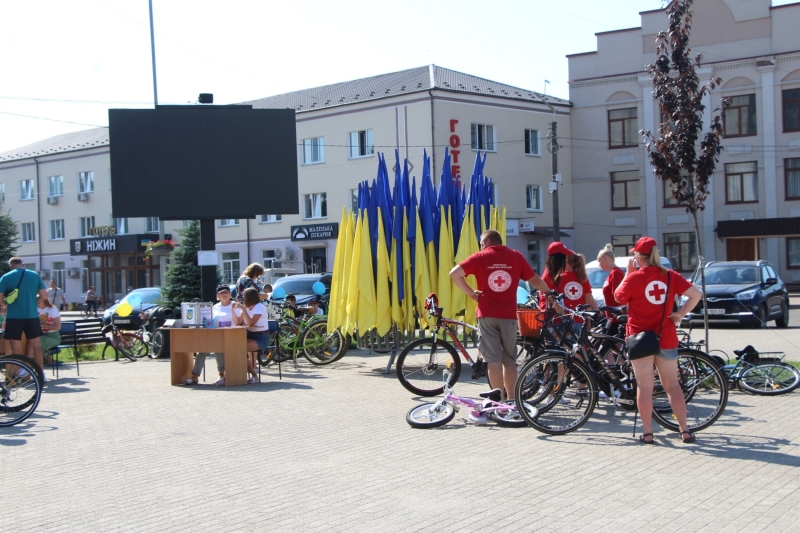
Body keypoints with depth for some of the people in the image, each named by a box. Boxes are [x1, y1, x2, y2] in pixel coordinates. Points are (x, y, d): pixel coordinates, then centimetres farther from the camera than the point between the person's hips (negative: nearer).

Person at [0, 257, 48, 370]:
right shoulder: (35, 275, 4)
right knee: (36, 344, 12)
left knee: (16, 348, 2)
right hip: (32, 315, 2)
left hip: (14, 316, -2)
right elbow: (44, 295, 3)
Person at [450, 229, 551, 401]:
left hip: (487, 315, -2)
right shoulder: (516, 256, 6)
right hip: (509, 315, 2)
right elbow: (535, 280, 9)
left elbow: (454, 273, -9)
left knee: (493, 359, 0)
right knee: (509, 360, 12)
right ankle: (511, 400, 17)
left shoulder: (480, 257, 1)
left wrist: (471, 293, -1)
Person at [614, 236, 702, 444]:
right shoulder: (670, 276, 0)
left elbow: (619, 297, 3)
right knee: (672, 384, 11)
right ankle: (685, 430, 10)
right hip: (666, 337, 3)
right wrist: (679, 314, 3)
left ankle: (647, 433, 5)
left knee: (645, 386, 3)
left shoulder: (635, 277, -11)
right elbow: (696, 294, -1)